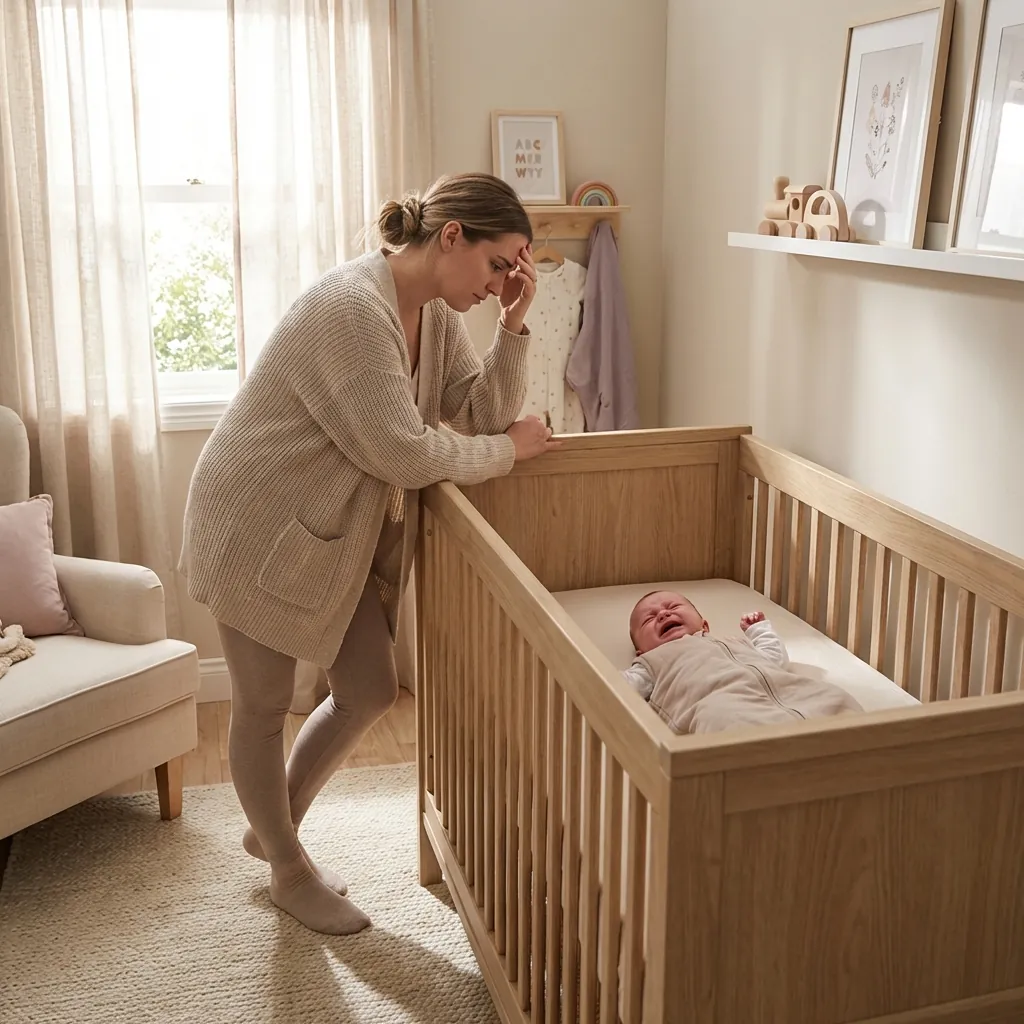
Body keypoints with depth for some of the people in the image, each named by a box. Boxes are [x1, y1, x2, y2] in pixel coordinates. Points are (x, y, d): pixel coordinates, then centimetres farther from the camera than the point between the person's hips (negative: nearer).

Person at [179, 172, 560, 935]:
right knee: (263, 708, 9)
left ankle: (273, 826, 35)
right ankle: (289, 869, 30)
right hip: (262, 528, -9)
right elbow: (403, 452, -30)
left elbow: (482, 413, -2)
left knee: (370, 692, 13)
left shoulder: (436, 312, 1)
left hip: (338, 532, 9)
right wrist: (509, 450, -16)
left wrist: (514, 325, -13)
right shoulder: (351, 307, -27)